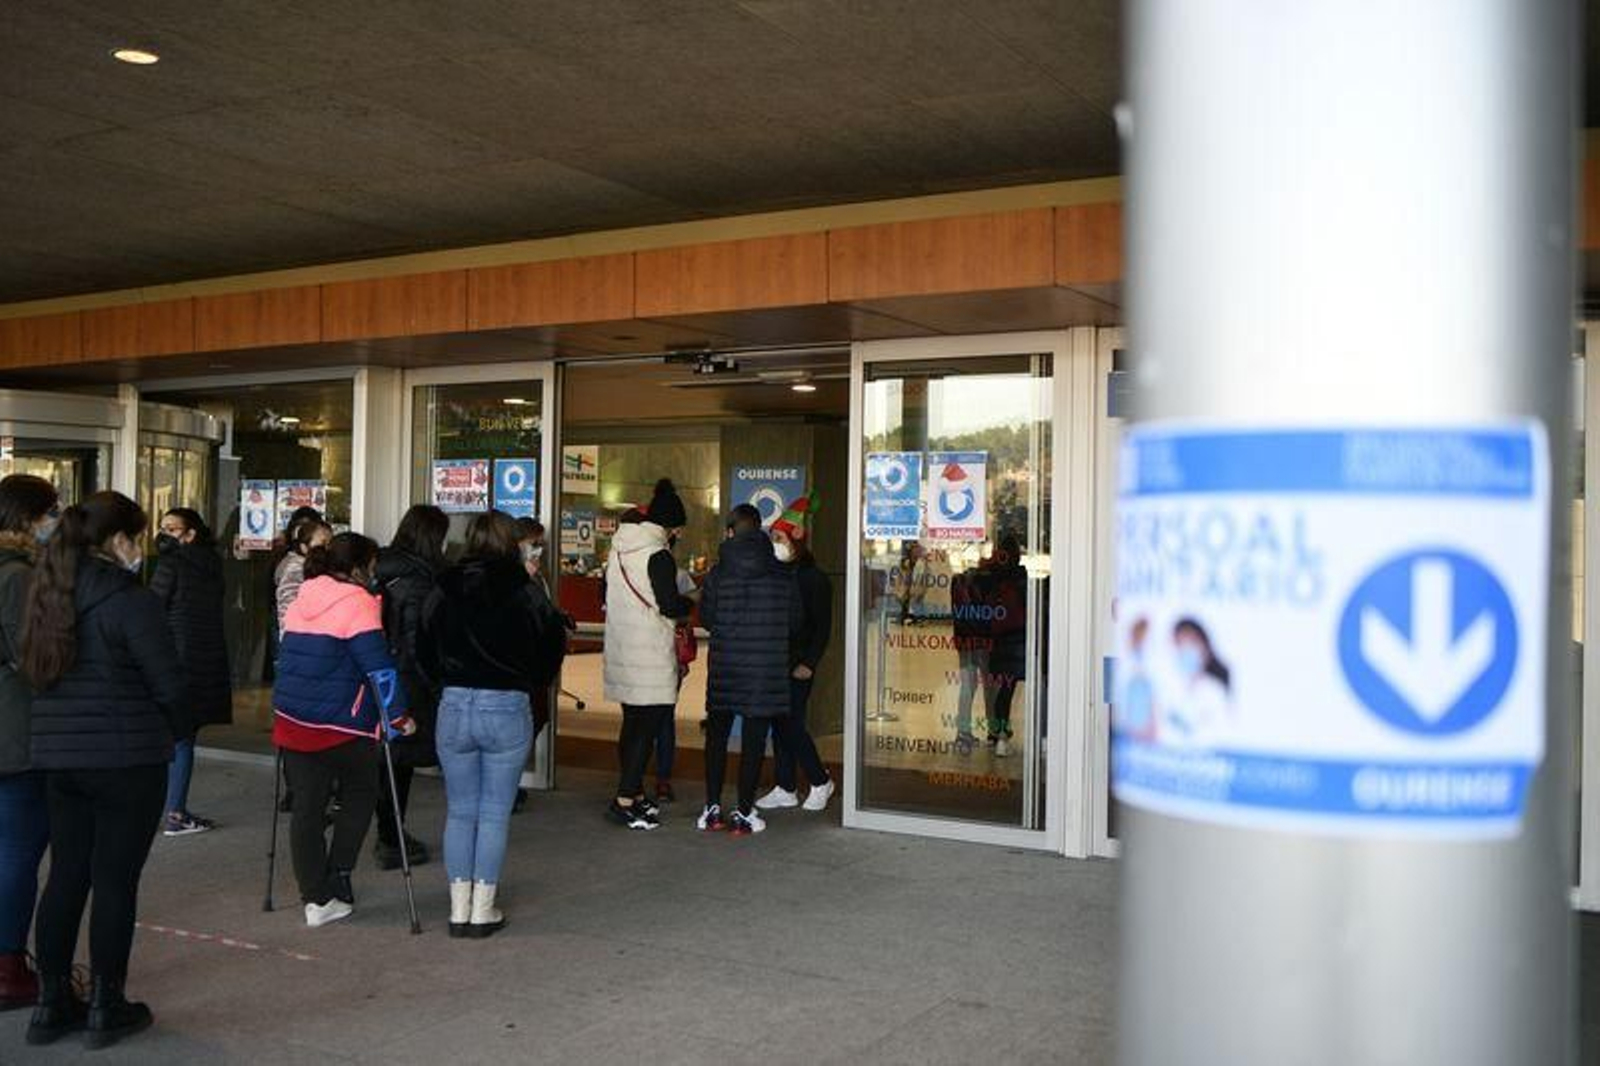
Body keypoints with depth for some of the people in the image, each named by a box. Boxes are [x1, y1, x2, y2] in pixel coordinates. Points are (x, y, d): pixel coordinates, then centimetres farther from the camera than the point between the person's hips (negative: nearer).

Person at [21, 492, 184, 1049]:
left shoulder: (49, 594, 8)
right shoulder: (130, 600, -16)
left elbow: (34, 670, 14)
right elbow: (171, 684, -14)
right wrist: (152, 725, 6)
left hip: (59, 755, 7)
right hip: (127, 759, -7)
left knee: (66, 875, 14)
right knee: (116, 879, 2)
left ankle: (52, 1003, 22)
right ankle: (107, 1009, 11)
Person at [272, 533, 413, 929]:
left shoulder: (300, 602, 13)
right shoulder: (357, 604, -10)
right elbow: (378, 666, -15)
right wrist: (399, 716, -9)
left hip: (291, 718, 6)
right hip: (340, 725, -6)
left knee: (306, 807, 9)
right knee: (360, 795, 15)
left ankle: (316, 897, 11)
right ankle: (337, 879, 9)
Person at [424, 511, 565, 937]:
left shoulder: (445, 591, 3)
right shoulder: (526, 593, -6)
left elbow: (428, 648, 11)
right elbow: (554, 643, 3)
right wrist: (531, 686, 17)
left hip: (453, 707, 3)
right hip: (508, 709, -3)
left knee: (460, 811, 12)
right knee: (494, 814, 6)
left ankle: (459, 909, 16)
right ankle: (483, 910, 10)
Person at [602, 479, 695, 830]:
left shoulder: (619, 549, 11)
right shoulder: (658, 555, -15)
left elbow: (606, 598, 18)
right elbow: (670, 605, -16)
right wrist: (690, 606, 3)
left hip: (621, 652, 9)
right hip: (650, 653, -8)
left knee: (632, 724, 16)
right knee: (648, 725, -4)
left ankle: (634, 794, 24)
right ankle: (625, 801, -6)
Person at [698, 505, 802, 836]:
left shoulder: (717, 573, -3)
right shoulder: (784, 574, -3)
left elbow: (706, 617, 5)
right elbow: (796, 622, 5)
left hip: (724, 662, 1)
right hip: (768, 665, -1)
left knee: (717, 733, 13)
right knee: (754, 737, 4)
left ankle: (712, 808, 15)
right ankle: (743, 813, 6)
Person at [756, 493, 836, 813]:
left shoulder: (814, 578, -8)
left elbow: (823, 628, -9)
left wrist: (809, 663, -16)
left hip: (797, 665, -7)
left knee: (791, 724, -7)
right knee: (779, 726, 9)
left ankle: (820, 781, 11)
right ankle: (785, 789, 17)